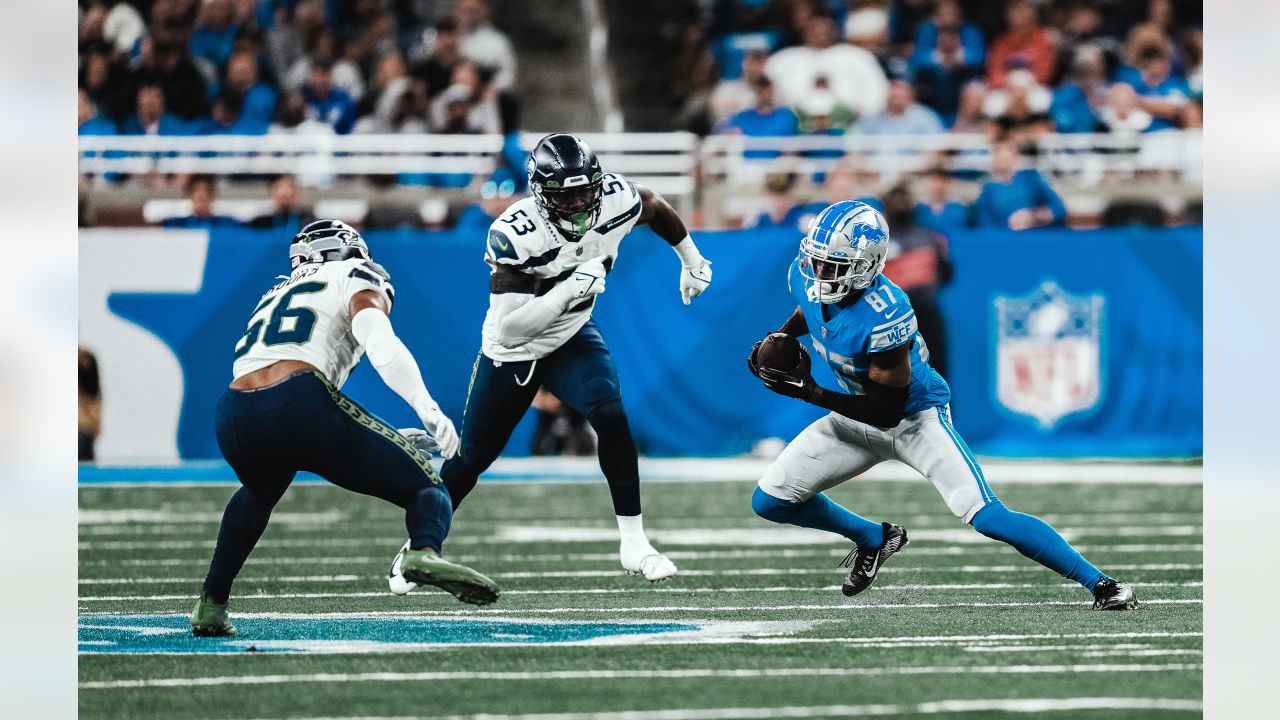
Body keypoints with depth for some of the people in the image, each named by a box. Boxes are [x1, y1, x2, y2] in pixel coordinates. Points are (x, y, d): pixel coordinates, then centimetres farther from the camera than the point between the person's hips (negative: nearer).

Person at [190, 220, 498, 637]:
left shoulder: (276, 296, 37)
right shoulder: (355, 276, 20)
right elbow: (380, 344, -3)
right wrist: (428, 409, -15)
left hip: (234, 418, 6)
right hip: (300, 404, -6)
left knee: (259, 492, 40)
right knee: (426, 489, 6)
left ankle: (210, 605, 33)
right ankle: (424, 551, -28)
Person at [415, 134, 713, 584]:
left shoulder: (616, 200, -23)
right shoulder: (514, 234, -35)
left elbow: (655, 207, 3)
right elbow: (508, 327, -38)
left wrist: (693, 261, 16)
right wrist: (570, 288, -46)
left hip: (572, 337, 2)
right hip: (513, 350, -2)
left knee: (610, 415, -25)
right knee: (470, 460, 9)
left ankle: (634, 544, -18)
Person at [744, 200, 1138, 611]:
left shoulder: (883, 315, -35)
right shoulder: (804, 276, -13)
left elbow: (890, 408, -29)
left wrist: (812, 394, -32)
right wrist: (782, 336, -2)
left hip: (916, 416, -8)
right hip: (857, 418, 8)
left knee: (985, 517, -22)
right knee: (769, 502, 5)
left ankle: (1101, 584, -16)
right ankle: (873, 539, 30)